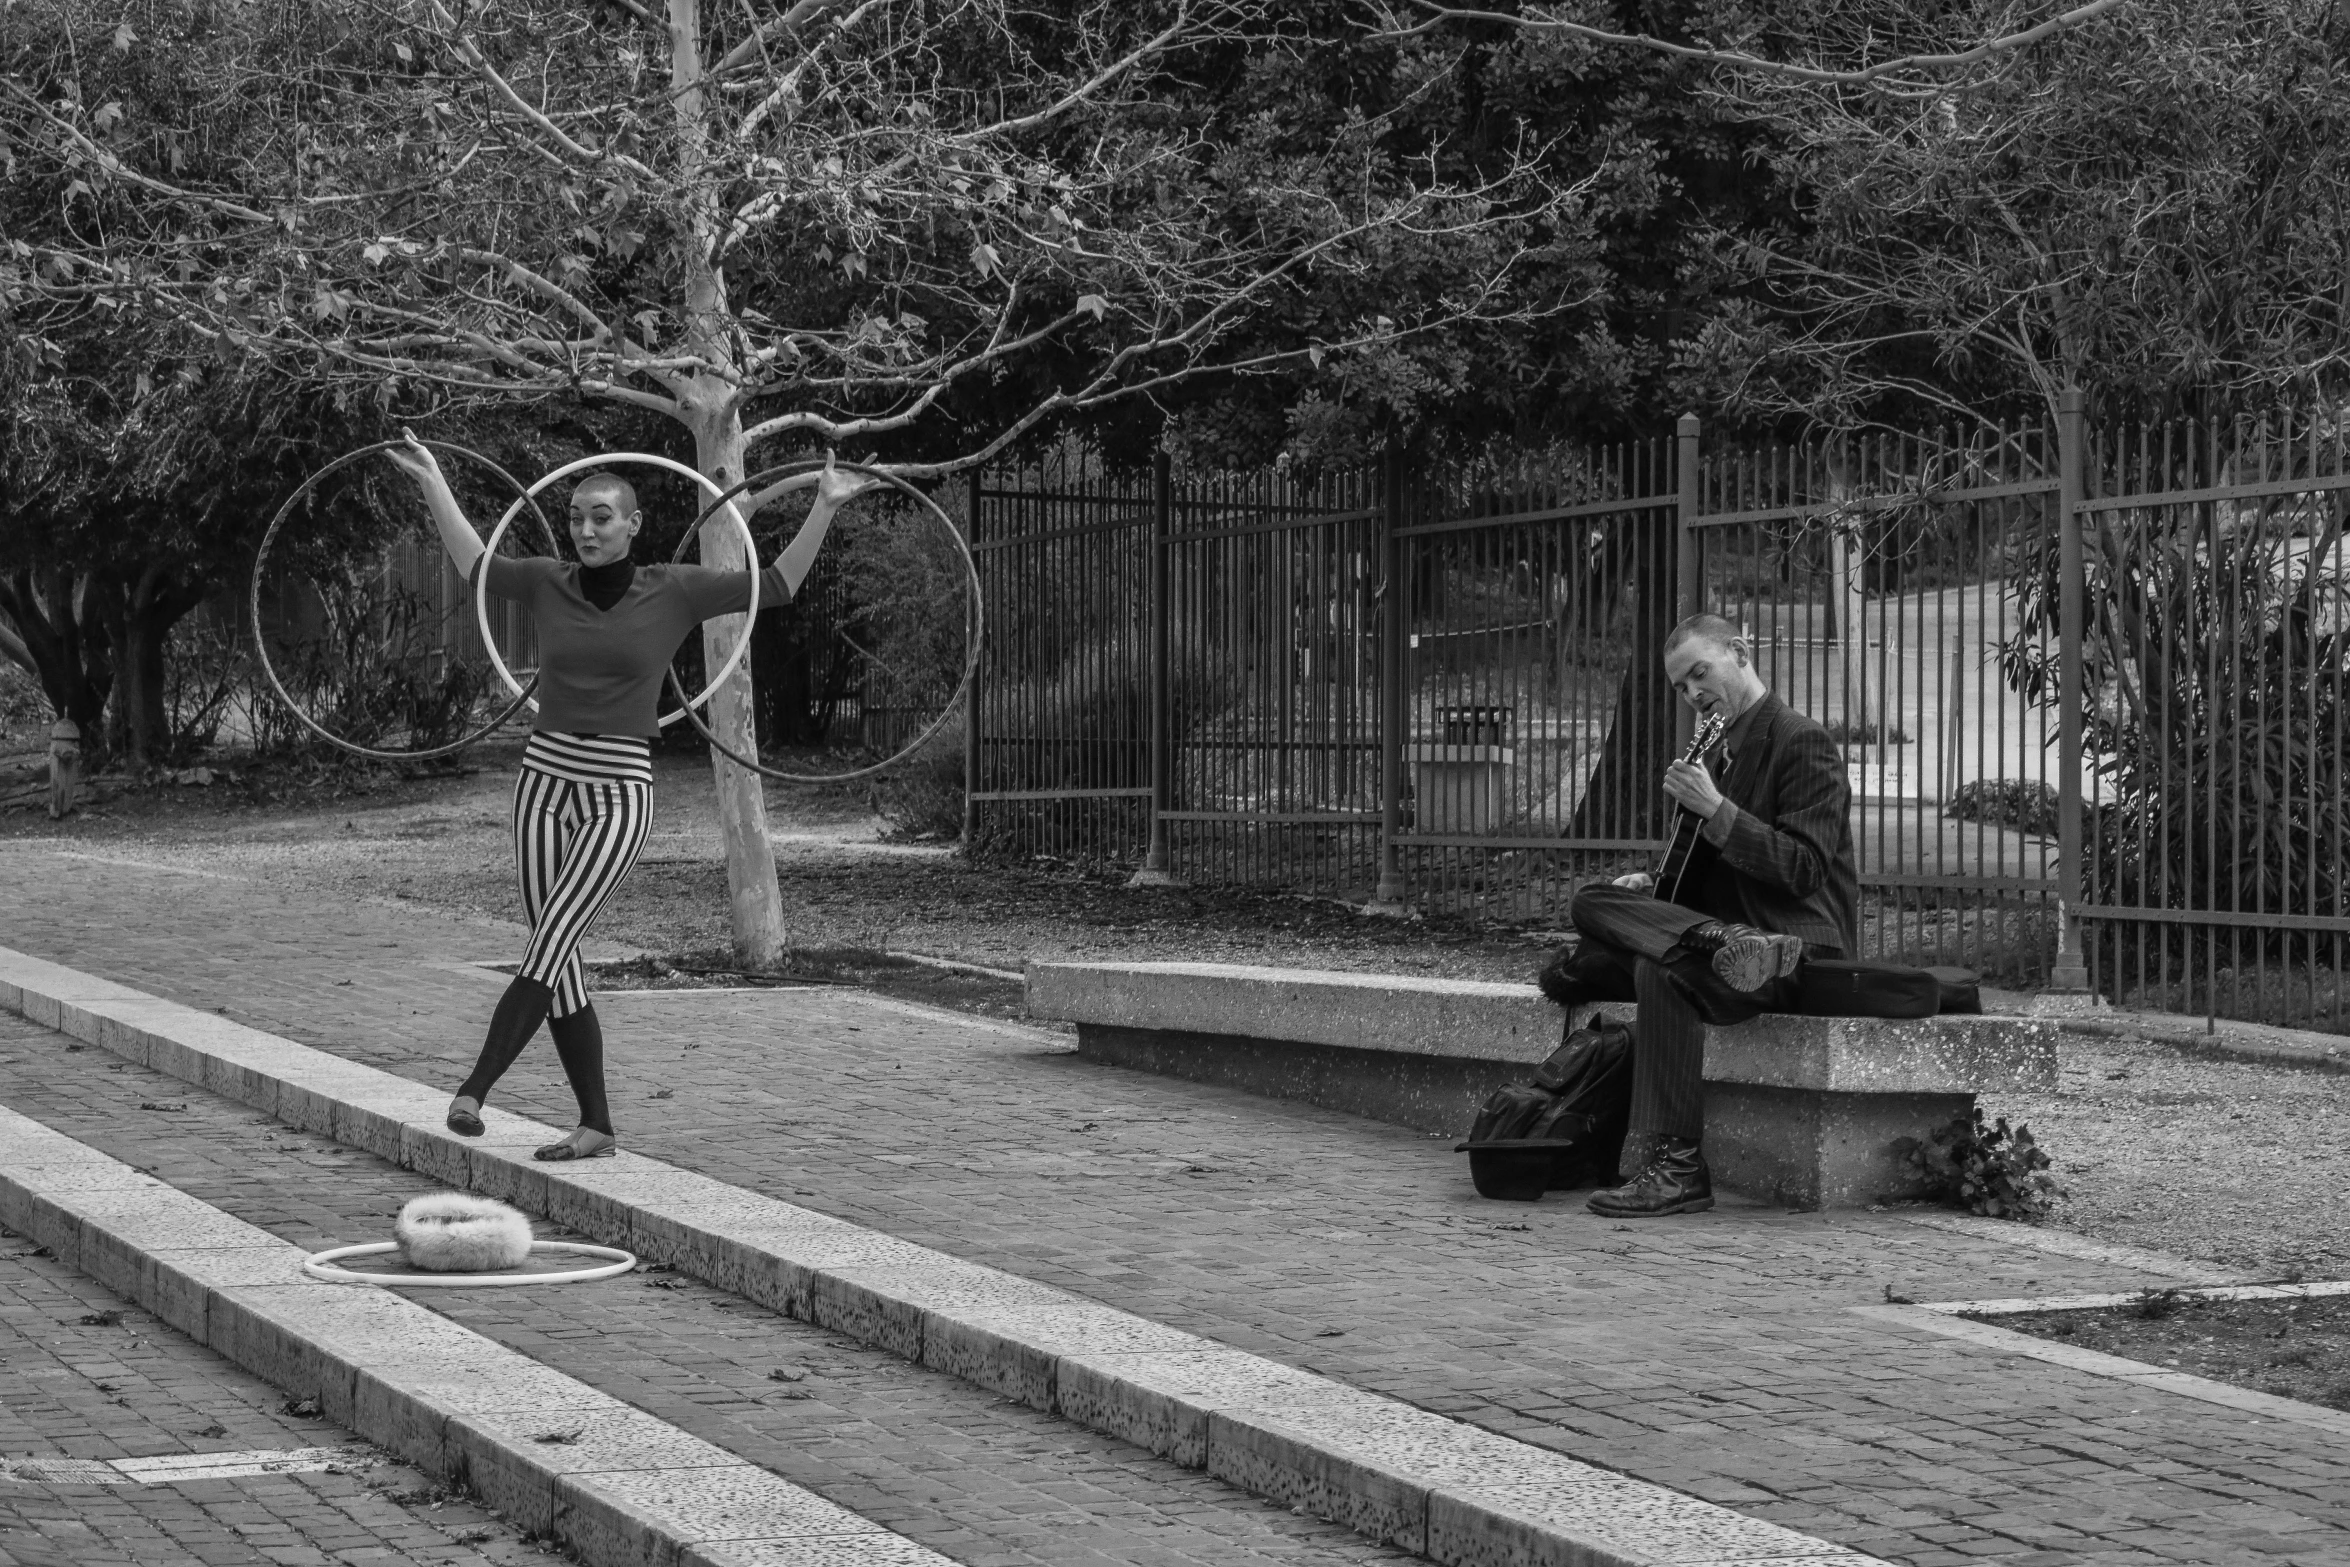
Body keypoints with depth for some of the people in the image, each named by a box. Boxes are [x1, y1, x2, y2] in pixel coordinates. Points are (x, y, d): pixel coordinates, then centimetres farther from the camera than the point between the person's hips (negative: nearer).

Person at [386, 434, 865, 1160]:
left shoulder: (674, 591, 1)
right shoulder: (549, 584, 7)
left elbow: (777, 584, 6)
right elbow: (476, 564, 22)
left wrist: (824, 508, 1)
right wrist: (432, 482, 23)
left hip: (619, 793, -3)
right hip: (545, 779, 3)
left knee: (550, 944, -16)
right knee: (558, 962, 2)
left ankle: (472, 1090, -16)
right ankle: (596, 1124, 10)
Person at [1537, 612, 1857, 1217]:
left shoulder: (1802, 742, -8)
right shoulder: (1718, 750, 20)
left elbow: (1804, 869, -18)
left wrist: (1716, 811, -23)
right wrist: (1654, 888, 4)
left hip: (1799, 942, -9)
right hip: (1722, 924, 9)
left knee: (1663, 972, -33)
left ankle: (1676, 1168, -33)